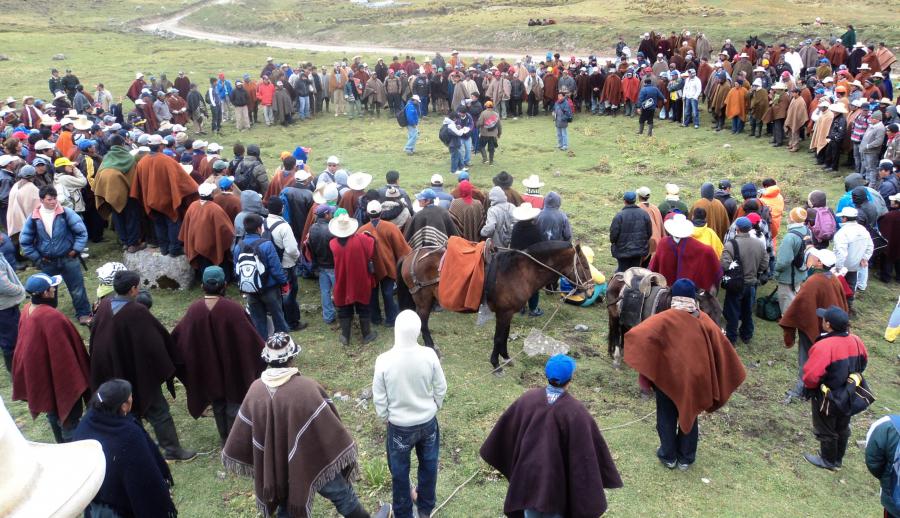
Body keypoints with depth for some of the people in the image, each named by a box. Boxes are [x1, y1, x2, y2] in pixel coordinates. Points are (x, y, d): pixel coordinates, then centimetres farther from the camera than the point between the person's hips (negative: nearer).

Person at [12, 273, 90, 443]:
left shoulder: (27, 309, -5)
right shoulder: (51, 317, -31)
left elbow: (27, 342, 9)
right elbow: (63, 351, -25)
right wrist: (76, 380, -15)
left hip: (38, 373, 9)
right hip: (59, 375, -9)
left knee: (53, 412, 26)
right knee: (69, 415, 7)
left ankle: (62, 444, 44)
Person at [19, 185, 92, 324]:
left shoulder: (66, 213, -11)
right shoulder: (34, 218, -6)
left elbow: (82, 231, -6)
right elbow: (24, 241, 4)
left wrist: (76, 250, -10)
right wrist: (37, 258, 1)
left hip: (68, 259, -2)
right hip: (47, 263, 2)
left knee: (77, 289, 5)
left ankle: (84, 314, 19)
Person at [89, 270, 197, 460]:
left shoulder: (104, 306, -7)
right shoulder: (138, 312, -26)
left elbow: (94, 336, 7)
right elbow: (155, 343, -20)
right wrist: (167, 368, -6)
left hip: (111, 372, 6)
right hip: (139, 373, -6)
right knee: (158, 411, 7)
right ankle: (172, 450, 15)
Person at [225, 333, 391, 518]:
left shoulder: (256, 390, -10)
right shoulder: (306, 388, -24)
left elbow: (242, 431, 2)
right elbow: (329, 426, -17)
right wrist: (346, 451, -3)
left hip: (276, 466, 4)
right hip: (312, 462, -4)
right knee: (342, 493, 19)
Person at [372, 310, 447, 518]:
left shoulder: (384, 360, -24)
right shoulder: (429, 355, -19)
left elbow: (379, 398, -12)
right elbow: (441, 388, -6)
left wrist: (385, 418, 8)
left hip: (399, 426, -2)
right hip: (428, 421, 2)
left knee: (400, 471, 20)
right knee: (428, 464, 25)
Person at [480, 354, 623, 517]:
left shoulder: (527, 399, -13)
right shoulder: (576, 411, -22)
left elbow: (506, 429, 0)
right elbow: (586, 451, -18)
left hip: (529, 470, 2)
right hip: (558, 476, -2)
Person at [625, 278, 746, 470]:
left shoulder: (665, 319, -18)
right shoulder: (705, 321, -8)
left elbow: (638, 334, -30)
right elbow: (721, 349, -3)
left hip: (668, 377, -3)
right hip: (694, 377, 3)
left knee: (667, 418, 17)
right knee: (689, 416, 21)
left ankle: (668, 456, 30)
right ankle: (686, 458, 32)